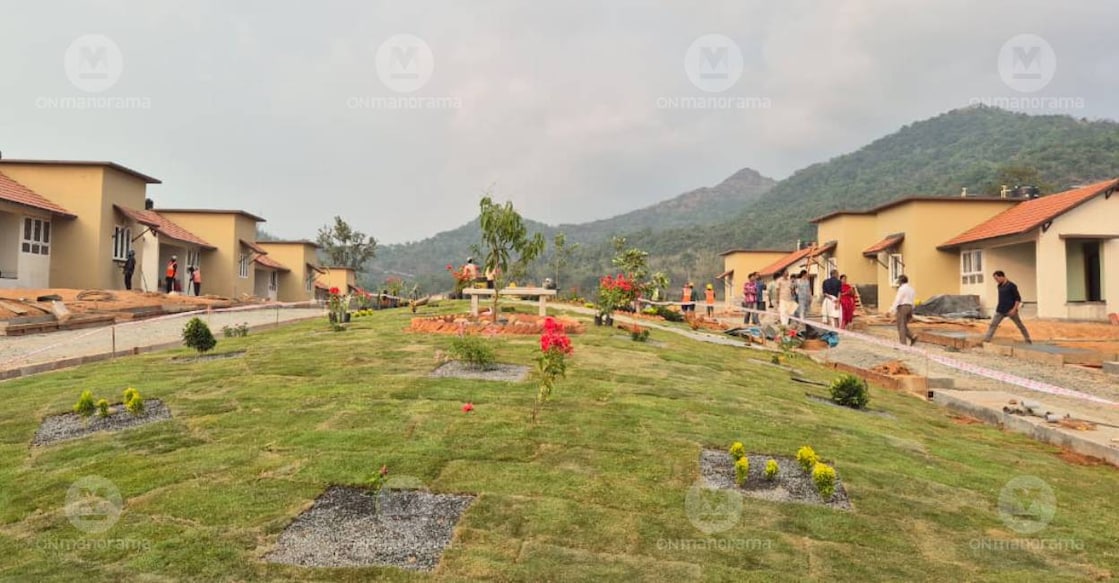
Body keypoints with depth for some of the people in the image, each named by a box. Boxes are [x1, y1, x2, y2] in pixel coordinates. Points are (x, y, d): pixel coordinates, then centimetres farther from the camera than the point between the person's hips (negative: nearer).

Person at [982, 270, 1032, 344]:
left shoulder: (1012, 286, -12)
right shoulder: (999, 286, 8)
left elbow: (1018, 298, -12)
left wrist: (1014, 309, -18)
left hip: (1011, 310, -6)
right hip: (1000, 311, 6)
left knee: (1020, 325, 11)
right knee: (993, 324, -5)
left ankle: (1028, 340, 25)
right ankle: (986, 340, -9)